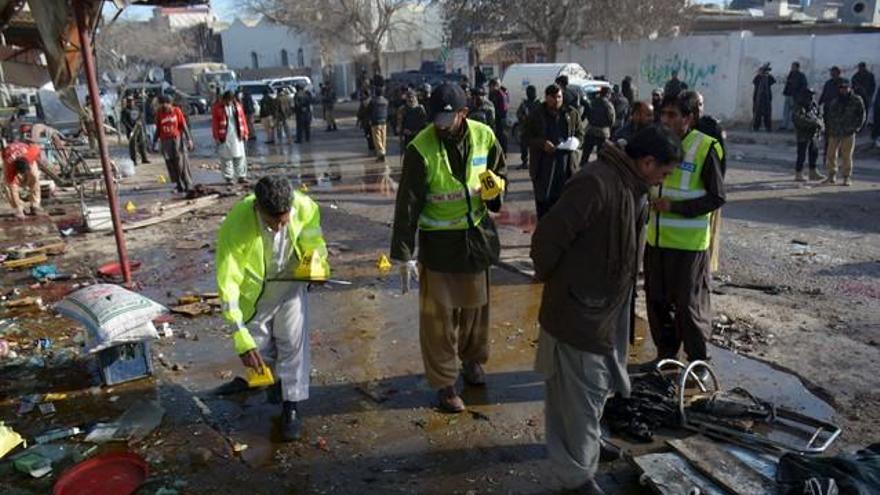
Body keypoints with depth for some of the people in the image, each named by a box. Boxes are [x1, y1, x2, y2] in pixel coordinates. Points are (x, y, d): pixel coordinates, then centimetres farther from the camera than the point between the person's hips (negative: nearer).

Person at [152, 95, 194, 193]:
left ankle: (188, 185, 3)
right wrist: (154, 142, 12)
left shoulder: (176, 111, 1)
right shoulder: (159, 114, 8)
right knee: (171, 165, 0)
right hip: (165, 141, 3)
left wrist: (189, 139, -5)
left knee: (182, 163, -3)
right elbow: (158, 129, 14)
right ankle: (180, 186, 6)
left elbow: (184, 125, 1)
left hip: (177, 139, -3)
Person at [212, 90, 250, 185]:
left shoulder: (237, 105, 7)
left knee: (240, 157, 4)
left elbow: (243, 119, 10)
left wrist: (245, 133, 7)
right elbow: (215, 123, -5)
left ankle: (241, 177, 11)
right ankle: (228, 178, 8)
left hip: (237, 136, 3)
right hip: (224, 137, -3)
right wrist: (216, 137, -8)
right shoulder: (217, 107, -4)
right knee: (226, 158, 1)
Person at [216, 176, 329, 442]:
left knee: (293, 342, -4)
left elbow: (313, 238, -2)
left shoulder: (305, 207, -28)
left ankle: (291, 407, 12)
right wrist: (241, 337, -33)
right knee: (257, 345, 8)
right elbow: (227, 282, -31)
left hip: (292, 281, 1)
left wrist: (316, 255, -25)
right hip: (253, 287, 0)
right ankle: (274, 376, 42)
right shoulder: (236, 225, -34)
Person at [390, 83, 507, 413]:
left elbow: (498, 171, 12)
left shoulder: (484, 136, -6)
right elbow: (408, 204, -17)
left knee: (476, 304, 19)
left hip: (476, 236, 4)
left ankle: (472, 359, 44)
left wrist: (496, 188, -13)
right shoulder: (421, 149, -18)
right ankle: (444, 382, 19)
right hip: (438, 241, -4)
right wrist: (403, 255, -17)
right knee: (439, 314, 3)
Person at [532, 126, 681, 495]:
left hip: (607, 307, 9)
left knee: (594, 388, 25)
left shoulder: (633, 186, 7)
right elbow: (548, 236, -26)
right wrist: (551, 279, -9)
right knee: (582, 394, 5)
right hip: (578, 311, -9)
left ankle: (586, 445, 46)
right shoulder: (595, 184, -25)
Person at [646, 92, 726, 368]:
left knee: (688, 304, 4)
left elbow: (717, 197, -11)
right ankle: (665, 354, 32)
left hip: (688, 242, -6)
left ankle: (698, 361, 23)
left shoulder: (705, 148, -12)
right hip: (656, 239, 6)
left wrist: (674, 206, -19)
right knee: (657, 301, 14)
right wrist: (648, 201, -1)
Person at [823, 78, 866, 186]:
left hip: (848, 133, -3)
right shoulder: (834, 102, 10)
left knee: (847, 156, -3)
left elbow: (862, 115, 4)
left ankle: (847, 178, 5)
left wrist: (857, 127, -5)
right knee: (831, 154, 5)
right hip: (834, 133, 3)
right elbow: (829, 116, 17)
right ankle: (832, 176, 17)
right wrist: (828, 128, 5)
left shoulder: (856, 100, 1)